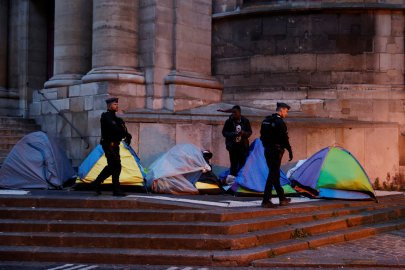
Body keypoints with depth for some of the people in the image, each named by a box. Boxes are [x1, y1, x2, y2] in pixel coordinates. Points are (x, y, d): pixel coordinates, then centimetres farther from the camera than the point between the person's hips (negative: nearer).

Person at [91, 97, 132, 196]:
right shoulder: (105, 116, -8)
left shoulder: (115, 118, 19)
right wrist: (126, 134, -19)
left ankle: (97, 183, 23)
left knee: (111, 166, 12)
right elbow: (113, 128, -23)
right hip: (109, 144, -9)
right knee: (116, 166, -10)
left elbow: (122, 129, 11)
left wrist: (127, 135, -10)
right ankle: (116, 189, -5)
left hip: (115, 145, 9)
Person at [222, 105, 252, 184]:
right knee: (234, 163, -4)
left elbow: (249, 132, 7)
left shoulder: (245, 121, 2)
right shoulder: (229, 121, -3)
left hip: (243, 145, 2)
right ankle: (232, 177, 6)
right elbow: (224, 132, 0)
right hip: (233, 146, -2)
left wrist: (244, 133, -16)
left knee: (243, 163, 3)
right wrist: (233, 134, -17)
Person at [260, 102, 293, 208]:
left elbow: (262, 136, 14)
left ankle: (282, 198, 26)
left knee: (275, 174, 16)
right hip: (276, 151, -9)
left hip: (267, 150, 9)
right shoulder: (280, 122, -15)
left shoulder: (266, 120, 11)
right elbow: (284, 139, -17)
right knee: (272, 175, -5)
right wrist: (290, 151, -9)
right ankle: (266, 201, -7)